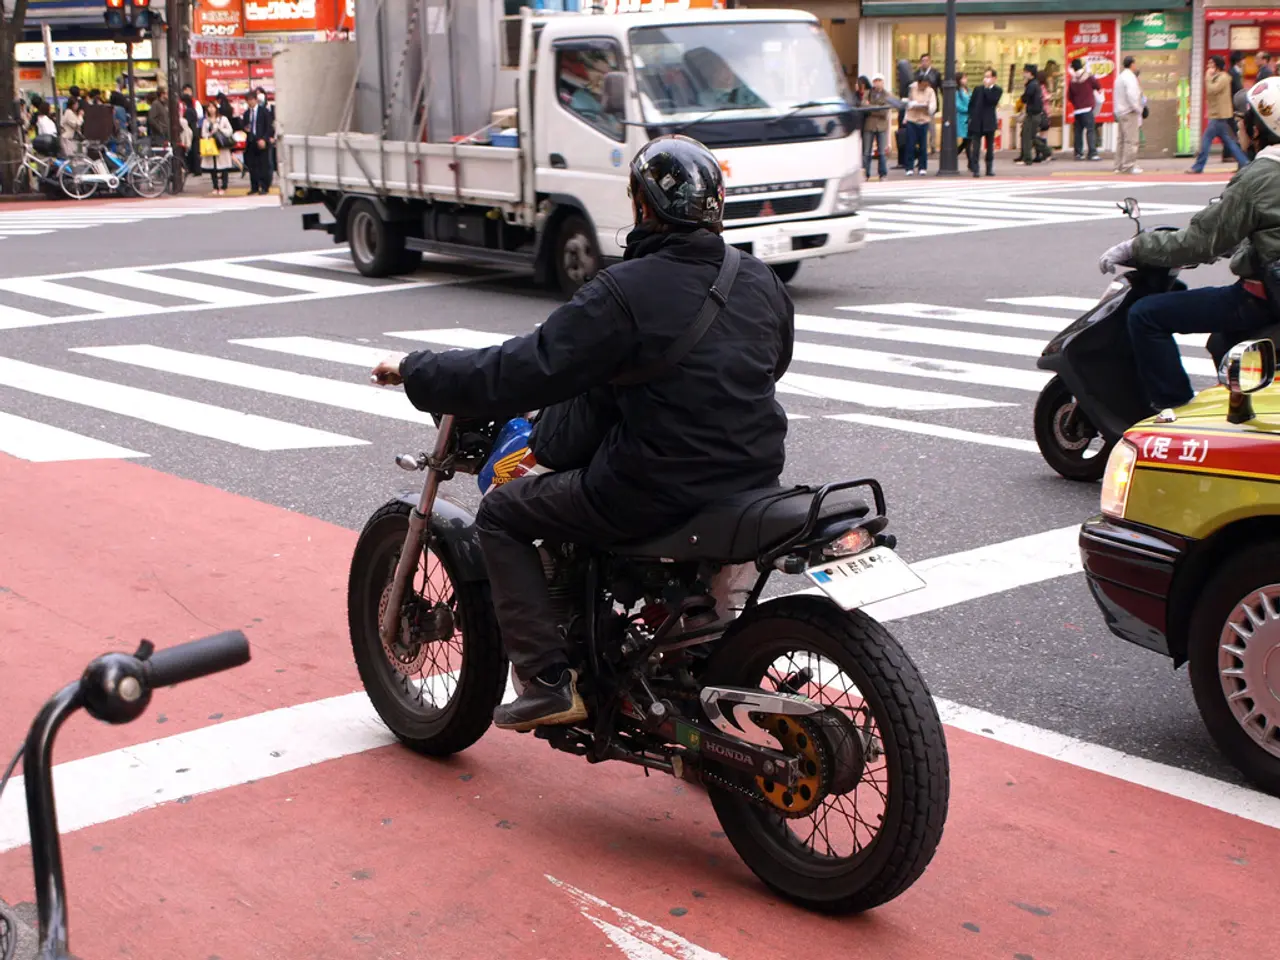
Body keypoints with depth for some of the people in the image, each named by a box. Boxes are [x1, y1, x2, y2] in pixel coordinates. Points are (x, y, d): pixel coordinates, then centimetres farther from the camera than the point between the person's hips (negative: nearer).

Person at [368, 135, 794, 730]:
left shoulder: (625, 291, -15)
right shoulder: (762, 282, 5)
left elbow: (524, 374, -16)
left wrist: (415, 373, -5)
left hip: (657, 493, -7)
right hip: (756, 479, 7)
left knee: (501, 512, 11)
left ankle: (550, 682, 4)